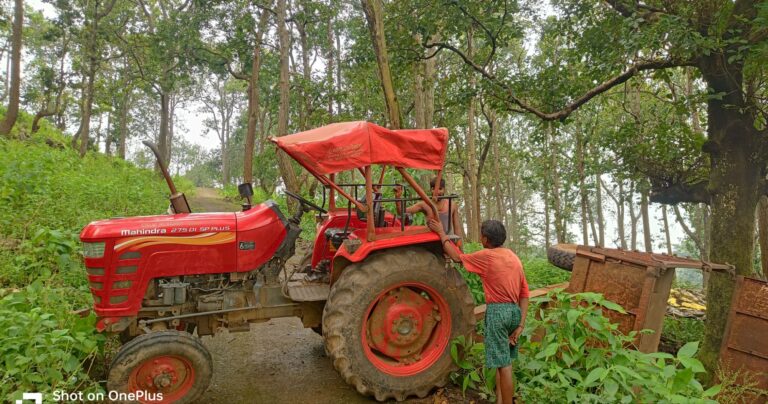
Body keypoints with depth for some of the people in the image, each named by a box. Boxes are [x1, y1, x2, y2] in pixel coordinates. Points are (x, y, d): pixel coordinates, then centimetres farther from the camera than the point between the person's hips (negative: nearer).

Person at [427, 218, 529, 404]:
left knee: (503, 364, -1)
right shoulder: (514, 258, 10)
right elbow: (524, 294, 8)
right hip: (514, 311, 8)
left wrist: (441, 233, 10)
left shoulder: (486, 256, -11)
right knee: (502, 361, 19)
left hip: (497, 311, -8)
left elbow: (457, 257, 2)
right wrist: (521, 325, 7)